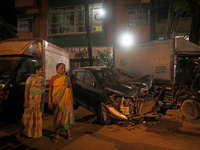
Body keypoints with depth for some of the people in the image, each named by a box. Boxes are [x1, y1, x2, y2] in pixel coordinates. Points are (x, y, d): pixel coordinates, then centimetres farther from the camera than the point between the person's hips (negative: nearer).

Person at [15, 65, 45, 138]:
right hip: (32, 99, -5)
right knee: (28, 116, 0)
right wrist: (26, 101, -18)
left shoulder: (42, 79, 11)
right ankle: (20, 131, 16)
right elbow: (26, 90, -11)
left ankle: (37, 132, 23)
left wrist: (42, 100, 12)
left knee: (38, 116, 10)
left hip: (40, 100, 5)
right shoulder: (30, 78, -8)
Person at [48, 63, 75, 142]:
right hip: (57, 99, -1)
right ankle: (57, 135, 18)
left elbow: (70, 89, 8)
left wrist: (72, 99, 5)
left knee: (67, 114, -1)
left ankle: (68, 132, 16)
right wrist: (49, 101, -5)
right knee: (57, 116, 4)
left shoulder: (67, 78, 5)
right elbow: (50, 90, 1)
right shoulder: (53, 78, 1)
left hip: (66, 99, 1)